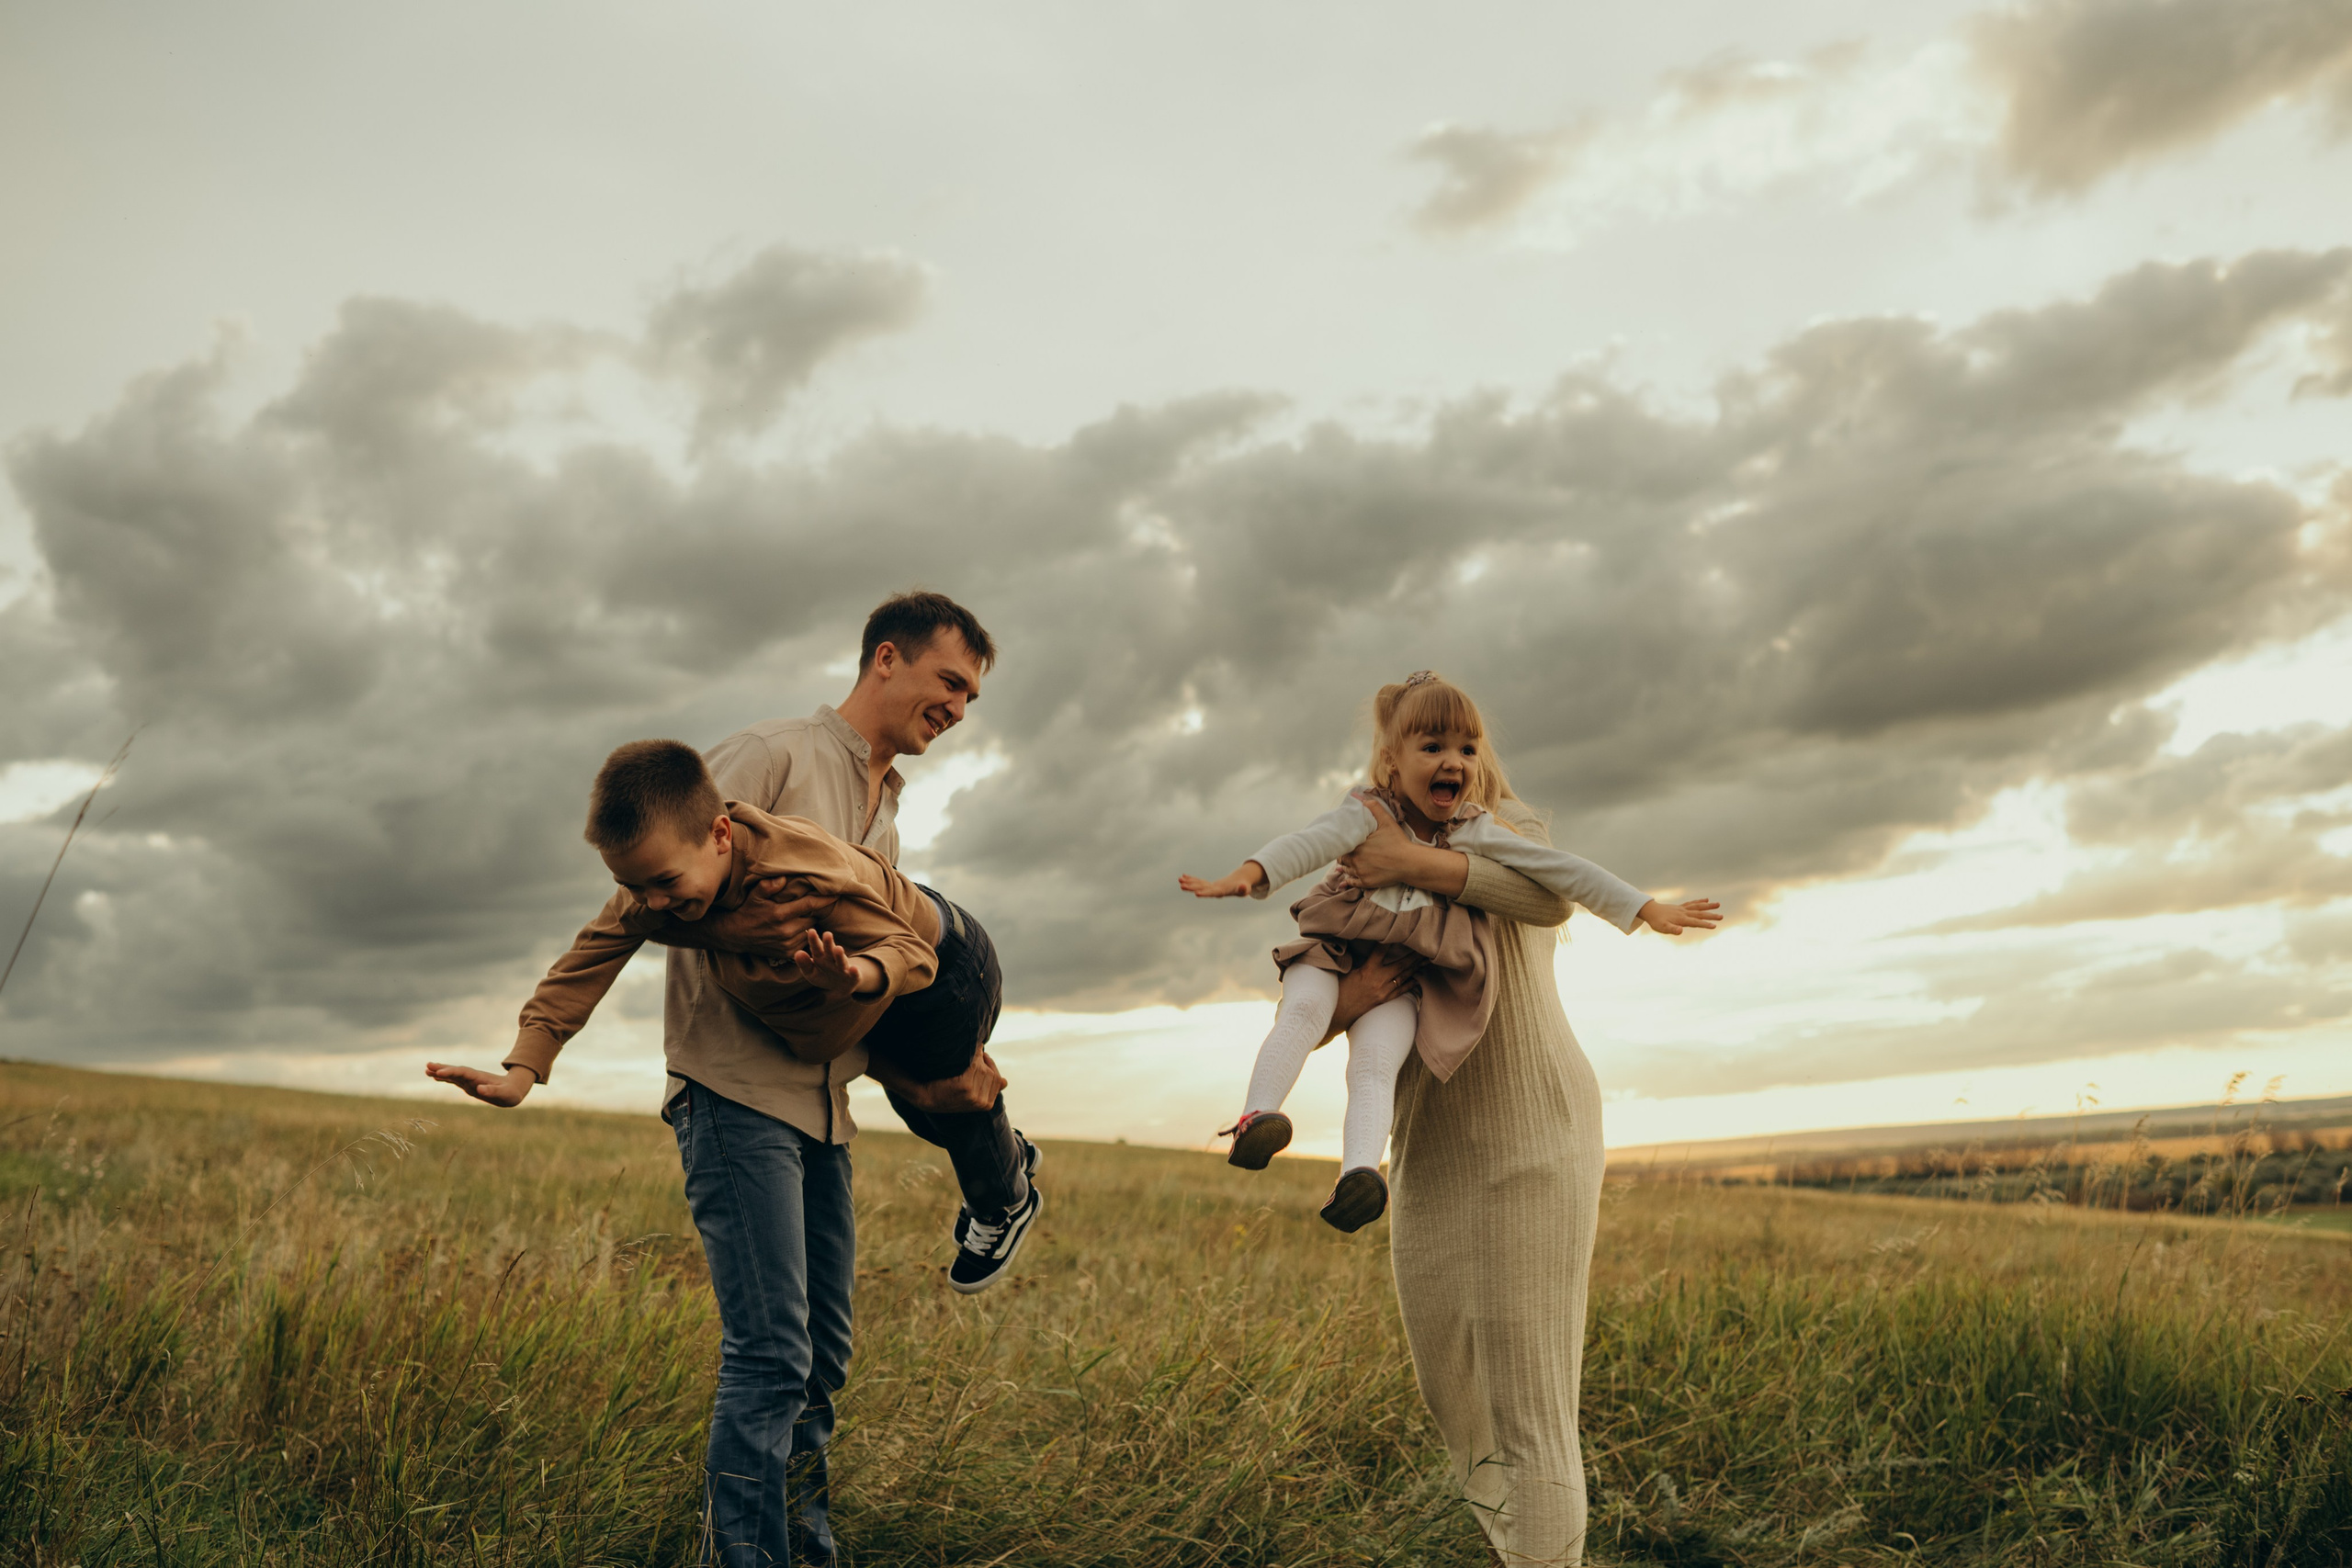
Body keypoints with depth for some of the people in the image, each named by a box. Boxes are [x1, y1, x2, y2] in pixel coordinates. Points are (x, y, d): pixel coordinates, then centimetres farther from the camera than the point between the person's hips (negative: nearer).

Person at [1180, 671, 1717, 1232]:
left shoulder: (1474, 832, 1)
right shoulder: (1368, 813, -7)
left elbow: (1562, 869, 1)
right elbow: (1310, 842, -25)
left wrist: (1647, 909, -1)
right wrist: (1249, 874, -45)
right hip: (1335, 952, 0)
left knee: (1376, 1064, -28)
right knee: (1304, 1007, -34)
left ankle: (1357, 1174, -44)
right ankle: (1257, 1117, -40)